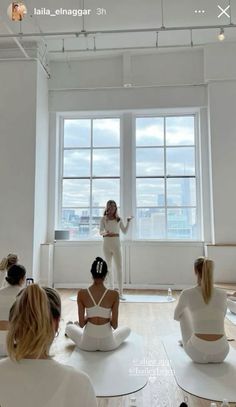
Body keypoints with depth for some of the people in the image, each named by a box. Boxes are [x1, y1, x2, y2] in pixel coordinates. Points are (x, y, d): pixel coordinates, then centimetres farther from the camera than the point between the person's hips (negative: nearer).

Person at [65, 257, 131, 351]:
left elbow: (81, 324, -7)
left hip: (87, 344, 1)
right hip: (108, 344, 0)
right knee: (127, 329, 33)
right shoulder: (114, 294, -14)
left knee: (69, 327, 31)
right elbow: (115, 325, -10)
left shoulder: (81, 293, -12)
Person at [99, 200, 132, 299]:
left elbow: (125, 231, 10)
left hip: (116, 244, 0)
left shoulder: (118, 219, 6)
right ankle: (112, 289, 20)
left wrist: (128, 222, 0)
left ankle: (120, 292, -1)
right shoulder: (104, 219, 2)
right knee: (109, 268, 9)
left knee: (119, 268, -5)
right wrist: (106, 232, -26)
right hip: (107, 244, 0)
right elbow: (101, 232, -5)